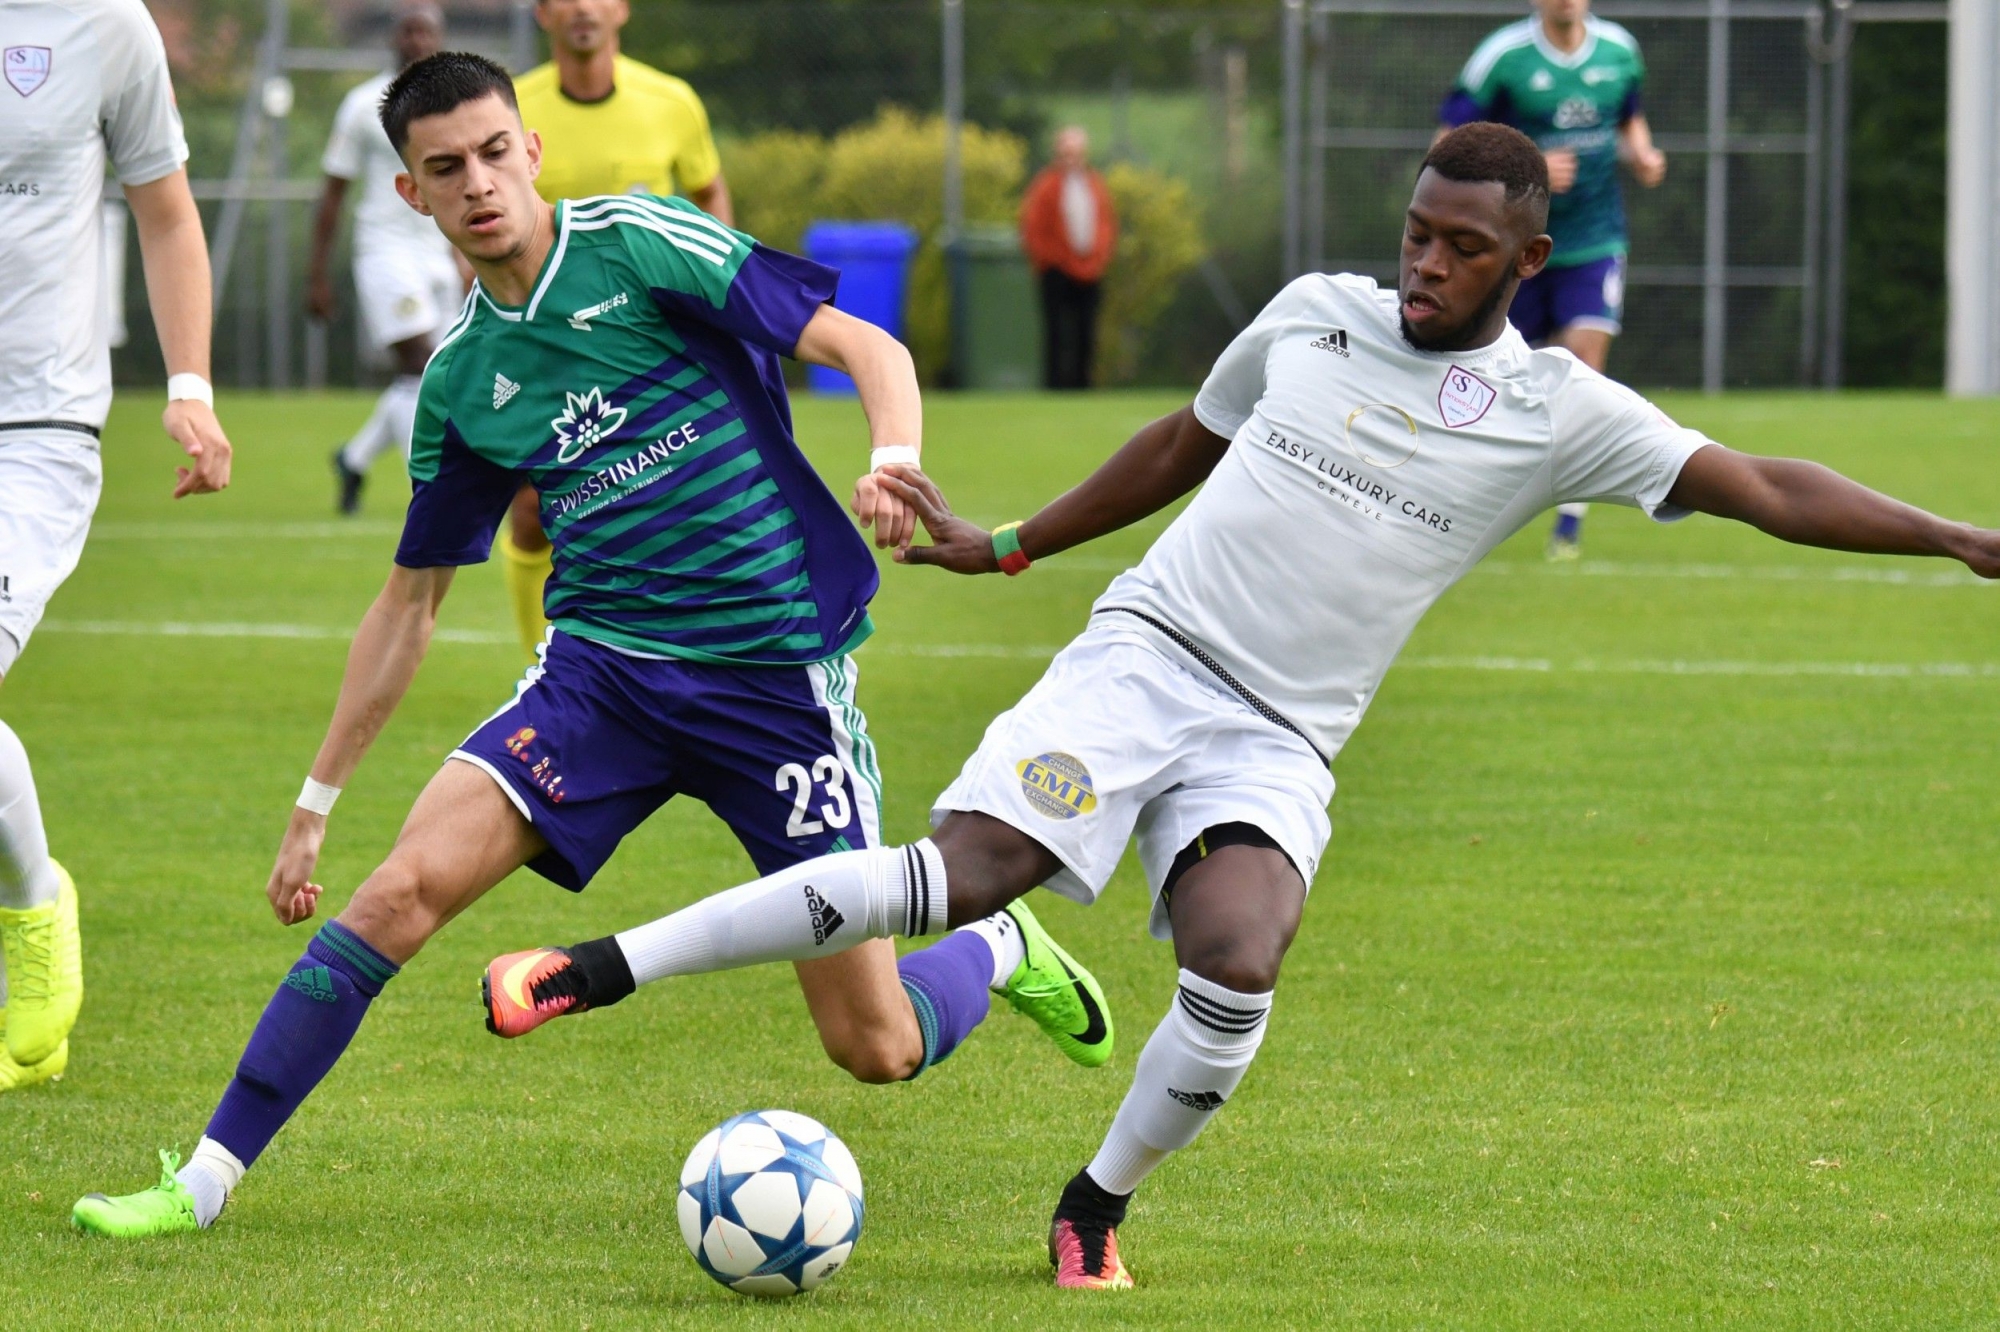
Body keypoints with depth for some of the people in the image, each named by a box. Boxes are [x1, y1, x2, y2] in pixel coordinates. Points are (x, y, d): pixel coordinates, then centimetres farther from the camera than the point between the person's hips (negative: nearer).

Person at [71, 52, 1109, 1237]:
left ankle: (1005, 948, 34)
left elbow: (867, 349, -8)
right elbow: (409, 605, 17)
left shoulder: (639, 244, -7)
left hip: (778, 677, -3)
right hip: (603, 665, 3)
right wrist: (317, 802, 16)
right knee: (406, 887, -19)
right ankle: (205, 1180, -12)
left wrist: (894, 465, -29)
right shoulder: (460, 381, 7)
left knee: (877, 1049, -1)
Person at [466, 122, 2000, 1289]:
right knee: (967, 874, -23)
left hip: (1276, 744, 0)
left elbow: (1759, 489, -5)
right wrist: (1010, 547, 30)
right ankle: (609, 964, -19)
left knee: (1238, 976, -28)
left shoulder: (1559, 412, 0)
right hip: (1143, 655, 0)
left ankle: (1097, 1209, -1)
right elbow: (1185, 443, 23)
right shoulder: (1315, 313, 7)